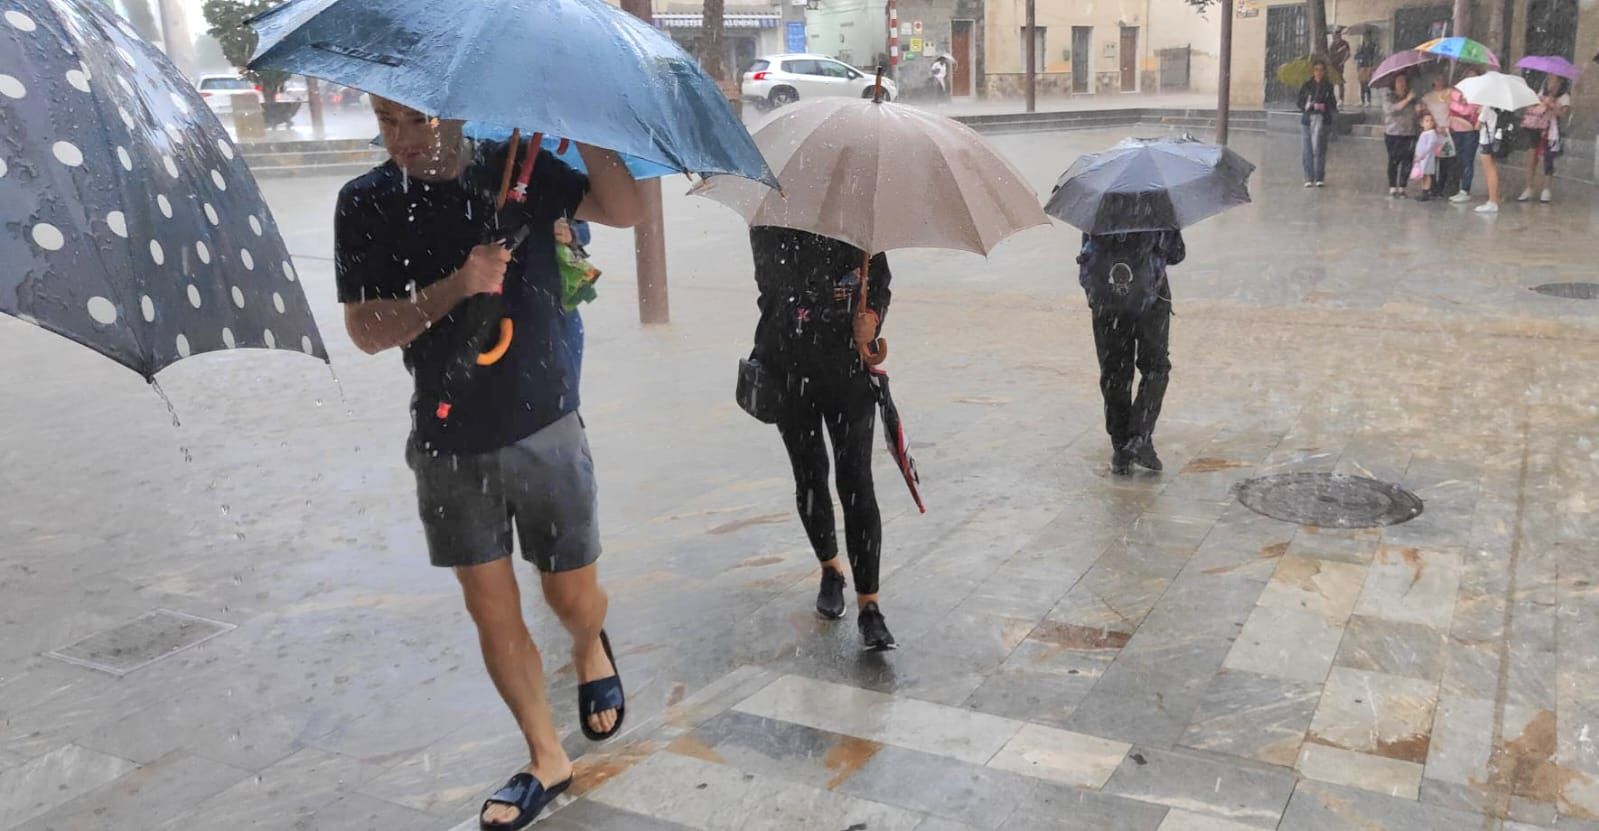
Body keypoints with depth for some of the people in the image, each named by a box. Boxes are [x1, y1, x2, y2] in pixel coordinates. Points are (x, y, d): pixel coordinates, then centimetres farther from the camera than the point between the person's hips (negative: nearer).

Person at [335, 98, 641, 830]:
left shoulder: (518, 169, -3)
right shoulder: (366, 204, -2)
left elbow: (623, 210, -15)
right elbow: (367, 331, -8)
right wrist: (456, 285, -23)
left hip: (543, 426, -1)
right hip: (448, 443, 1)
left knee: (572, 594, 8)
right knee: (491, 608, 7)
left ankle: (591, 650, 45)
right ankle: (546, 760, 25)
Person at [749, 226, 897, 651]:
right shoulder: (770, 223, -2)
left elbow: (881, 280, 10)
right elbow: (771, 281, -14)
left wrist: (874, 316, -11)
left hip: (849, 368, 0)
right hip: (790, 370, 1)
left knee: (856, 481, -7)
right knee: (809, 477, 12)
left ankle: (868, 605, -2)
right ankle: (831, 569, 36)